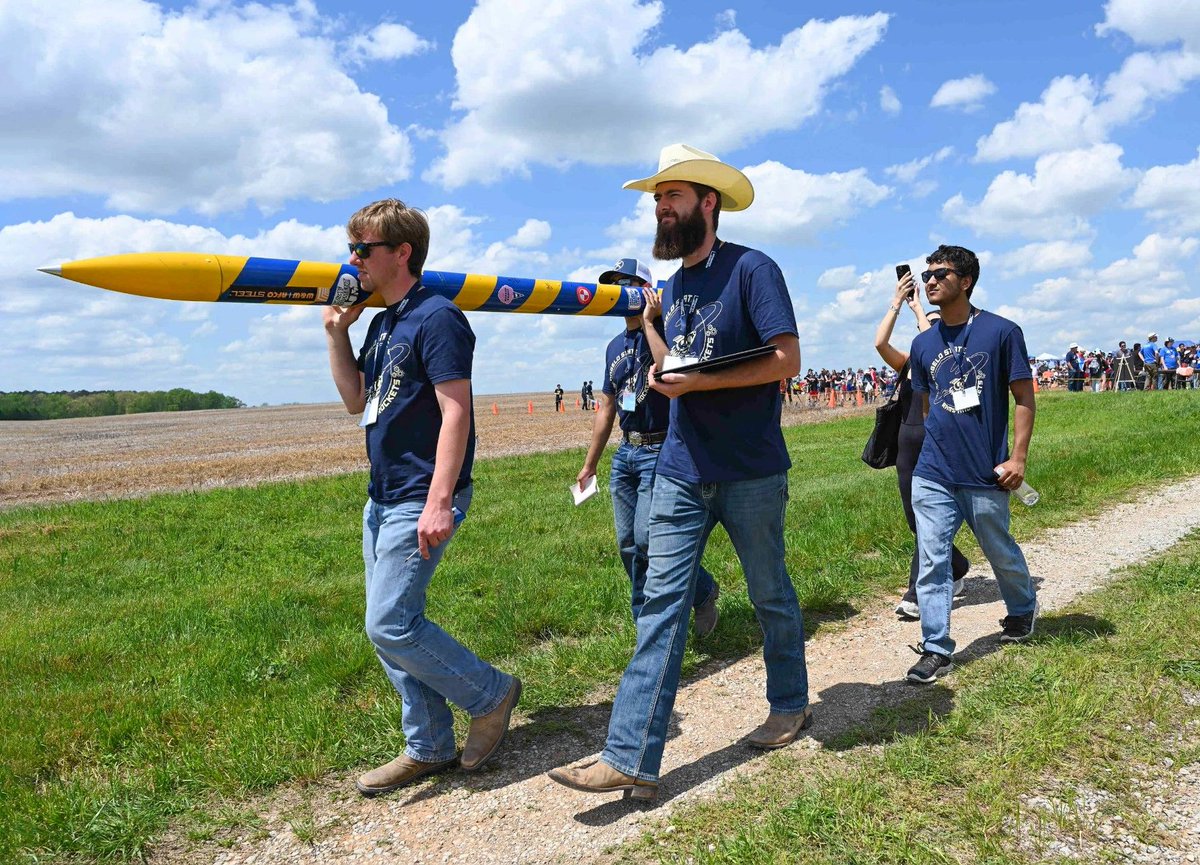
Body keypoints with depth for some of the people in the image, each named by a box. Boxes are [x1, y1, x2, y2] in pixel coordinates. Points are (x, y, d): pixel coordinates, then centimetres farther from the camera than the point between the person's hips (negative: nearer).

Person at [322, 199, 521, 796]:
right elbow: (356, 401, 20)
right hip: (381, 499, 10)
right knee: (389, 630, 11)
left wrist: (439, 502, -25)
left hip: (419, 501, -9)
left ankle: (491, 694, 10)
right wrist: (336, 332, 11)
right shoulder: (381, 322, 16)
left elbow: (456, 413, -19)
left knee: (391, 626, -11)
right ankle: (428, 748, 23)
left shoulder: (436, 317, -12)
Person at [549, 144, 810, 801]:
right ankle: (631, 759, 0)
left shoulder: (751, 269, -9)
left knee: (770, 595, 13)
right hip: (681, 470, 6)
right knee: (661, 604, -1)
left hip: (751, 473, -6)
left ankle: (790, 706, 37)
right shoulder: (673, 286, 13)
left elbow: (786, 359, -17)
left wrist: (698, 382, -20)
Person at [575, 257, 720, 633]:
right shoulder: (615, 346, 16)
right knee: (629, 546, 8)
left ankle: (704, 591, 11)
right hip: (625, 453, 7)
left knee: (647, 539, -14)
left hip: (660, 451, -7)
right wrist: (589, 464, 21)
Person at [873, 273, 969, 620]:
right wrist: (897, 302, -7)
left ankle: (916, 596, -5)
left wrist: (917, 306, -9)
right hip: (907, 447, 6)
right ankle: (957, 571, 34)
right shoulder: (907, 364, 11)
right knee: (918, 523, 12)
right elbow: (880, 342, -8)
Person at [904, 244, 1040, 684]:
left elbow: (1024, 398, -4)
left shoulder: (1001, 331, -5)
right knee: (932, 561, -1)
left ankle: (1023, 609, 45)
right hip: (932, 474, 3)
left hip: (985, 475, -3)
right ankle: (936, 649, 8)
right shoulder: (923, 343, 7)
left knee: (1001, 553, 16)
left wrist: (1018, 457, -10)